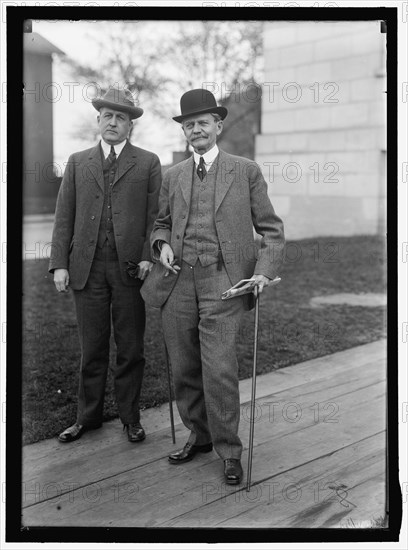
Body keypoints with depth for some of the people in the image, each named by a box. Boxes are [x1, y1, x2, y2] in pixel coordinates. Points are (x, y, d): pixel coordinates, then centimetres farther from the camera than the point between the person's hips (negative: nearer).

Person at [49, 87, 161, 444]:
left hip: (131, 267, -1)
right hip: (87, 267, 2)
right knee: (92, 348, 9)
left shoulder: (148, 163, 8)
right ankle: (88, 417, 23)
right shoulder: (78, 162, 14)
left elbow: (155, 214, 2)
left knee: (130, 348, 6)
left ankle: (130, 417, 20)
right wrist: (59, 263, 1)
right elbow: (64, 216, 9)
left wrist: (149, 256, -11)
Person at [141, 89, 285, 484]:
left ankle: (229, 450, 8)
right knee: (184, 370, 9)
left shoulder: (246, 171, 6)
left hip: (222, 281, -4)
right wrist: (162, 244, 3)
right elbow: (161, 222, 25)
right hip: (178, 281, 4)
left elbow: (271, 230, 7)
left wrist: (264, 271, -8)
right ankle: (199, 435, 29)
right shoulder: (173, 176, 14)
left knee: (219, 369, -10)